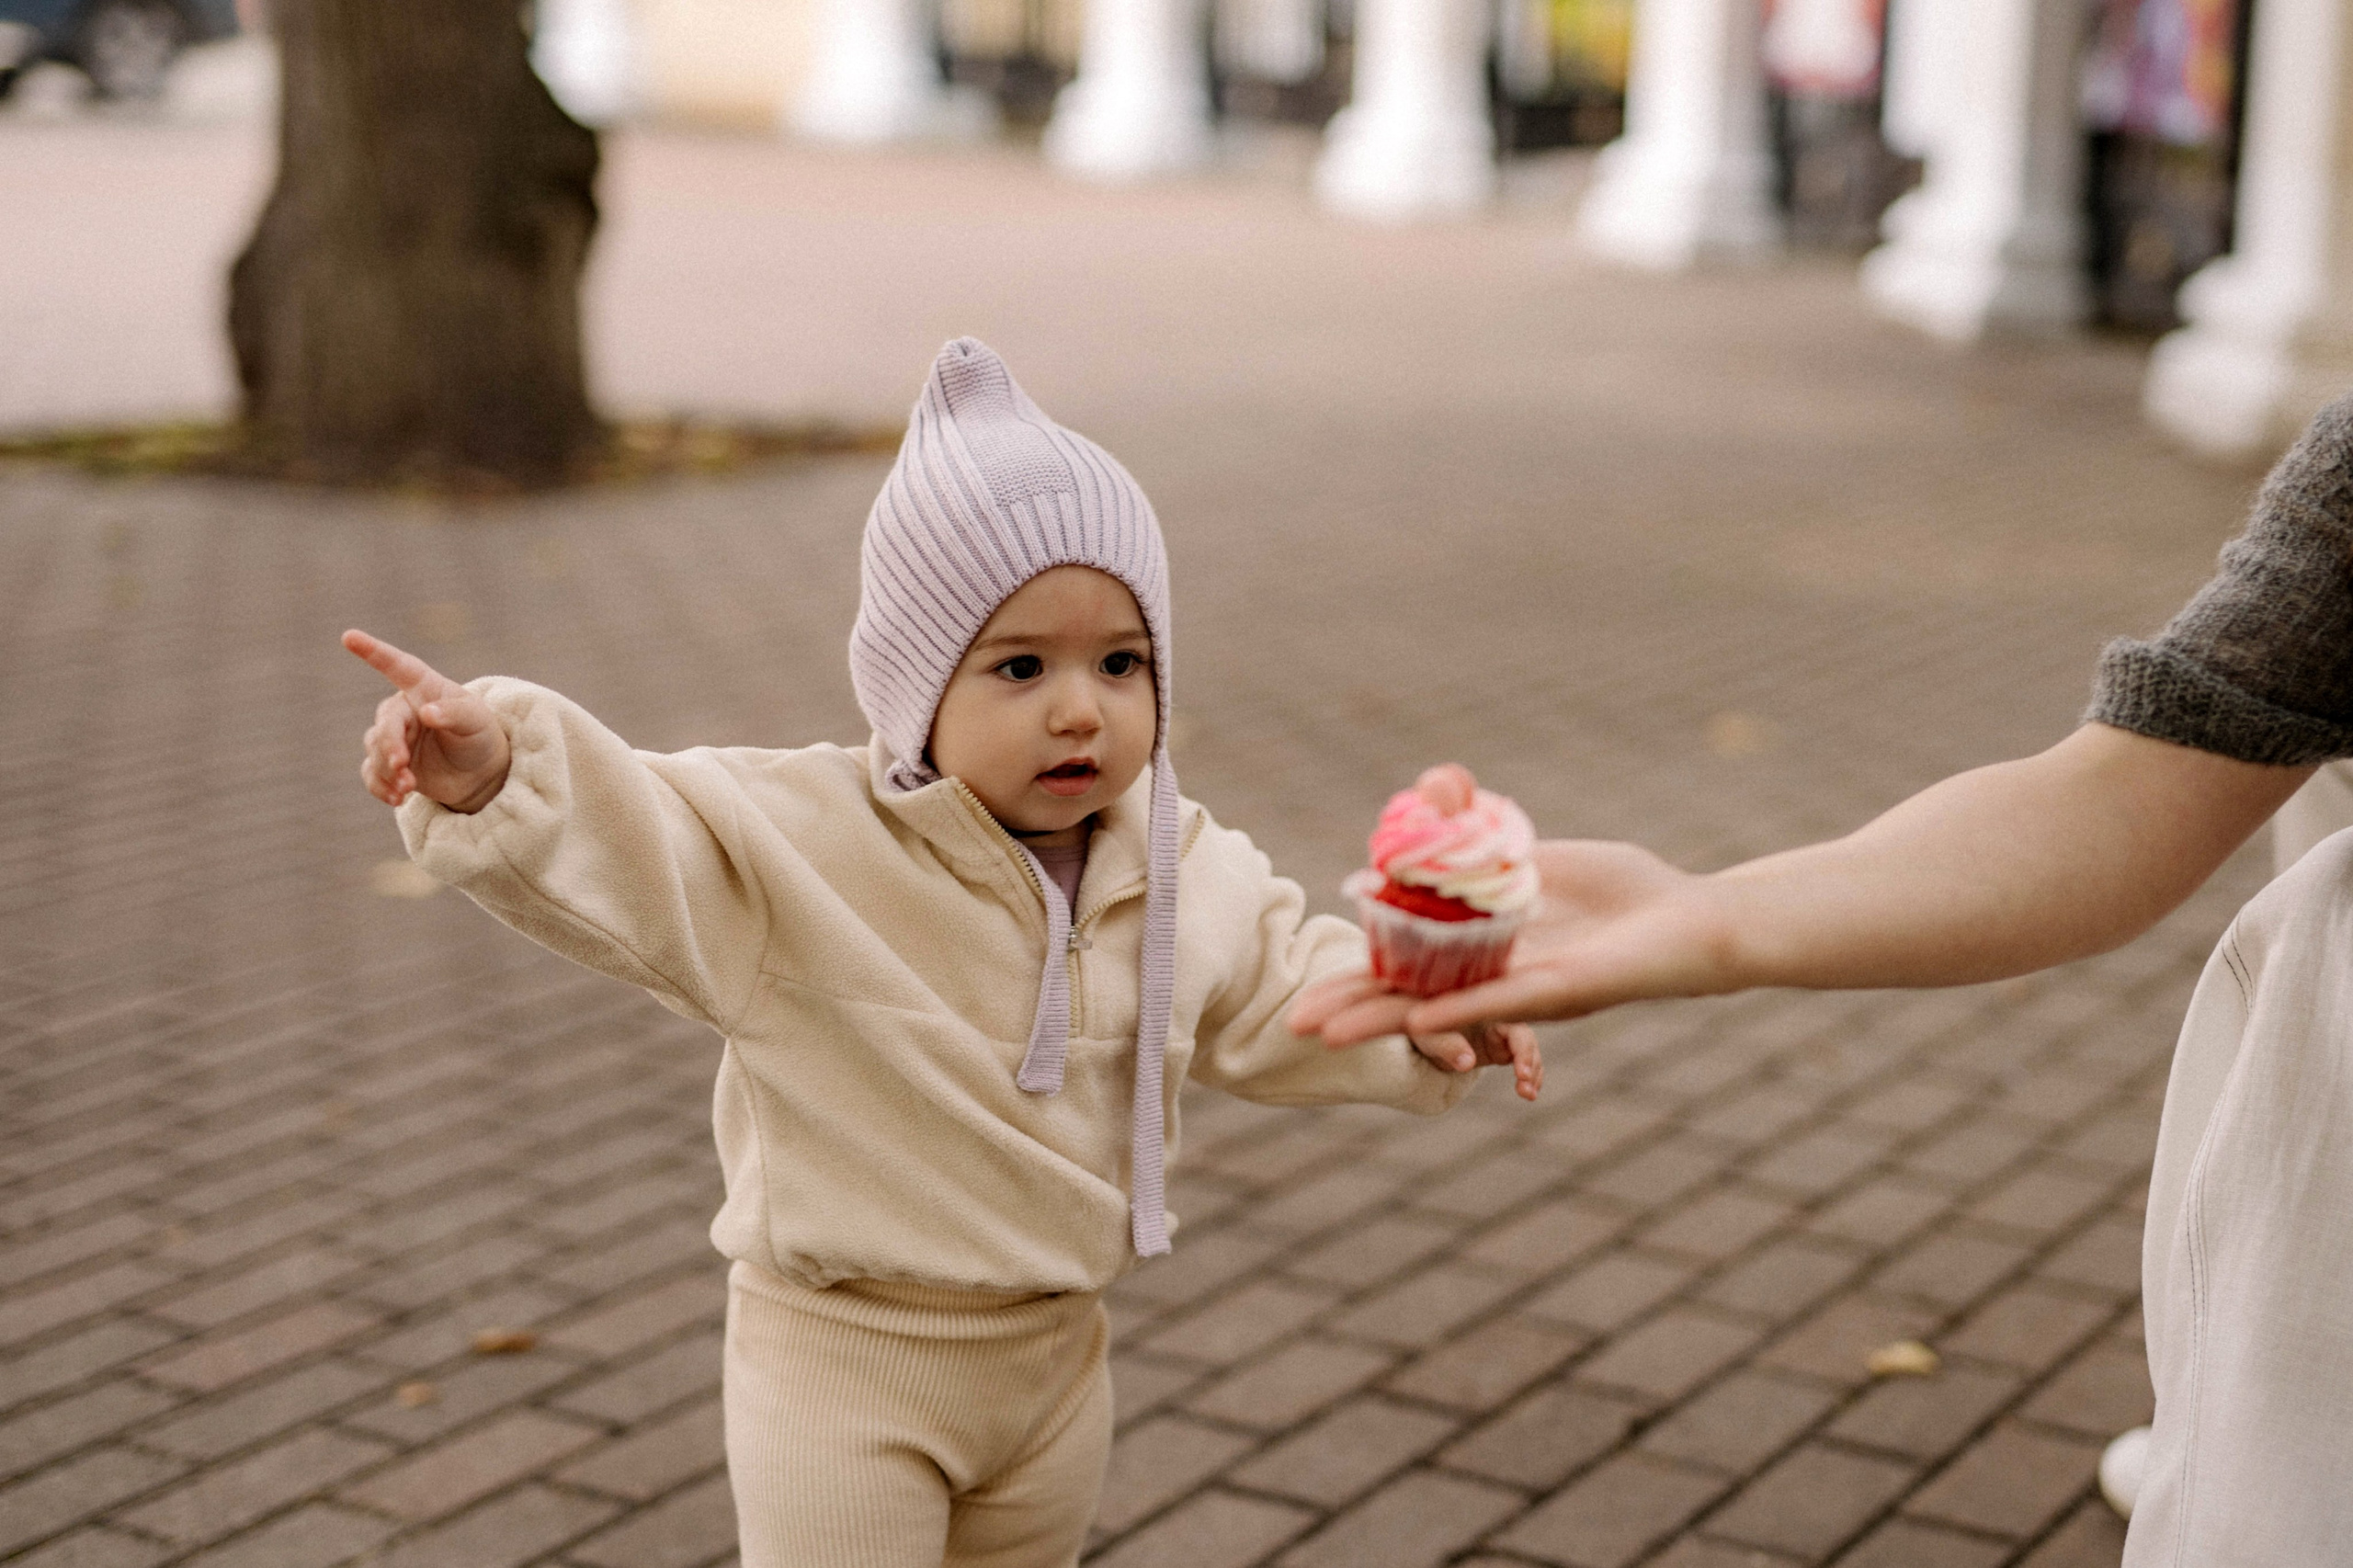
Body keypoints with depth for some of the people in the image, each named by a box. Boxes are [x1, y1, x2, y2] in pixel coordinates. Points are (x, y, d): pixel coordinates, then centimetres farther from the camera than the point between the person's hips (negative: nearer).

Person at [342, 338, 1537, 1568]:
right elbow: (623, 847, -32)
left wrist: (1417, 1016, -3)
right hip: (845, 1364, -5)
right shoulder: (798, 843, -23)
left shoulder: (1179, 869, -4)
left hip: (1054, 1353, 6)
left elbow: (1277, 986, 11)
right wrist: (490, 776, -51)